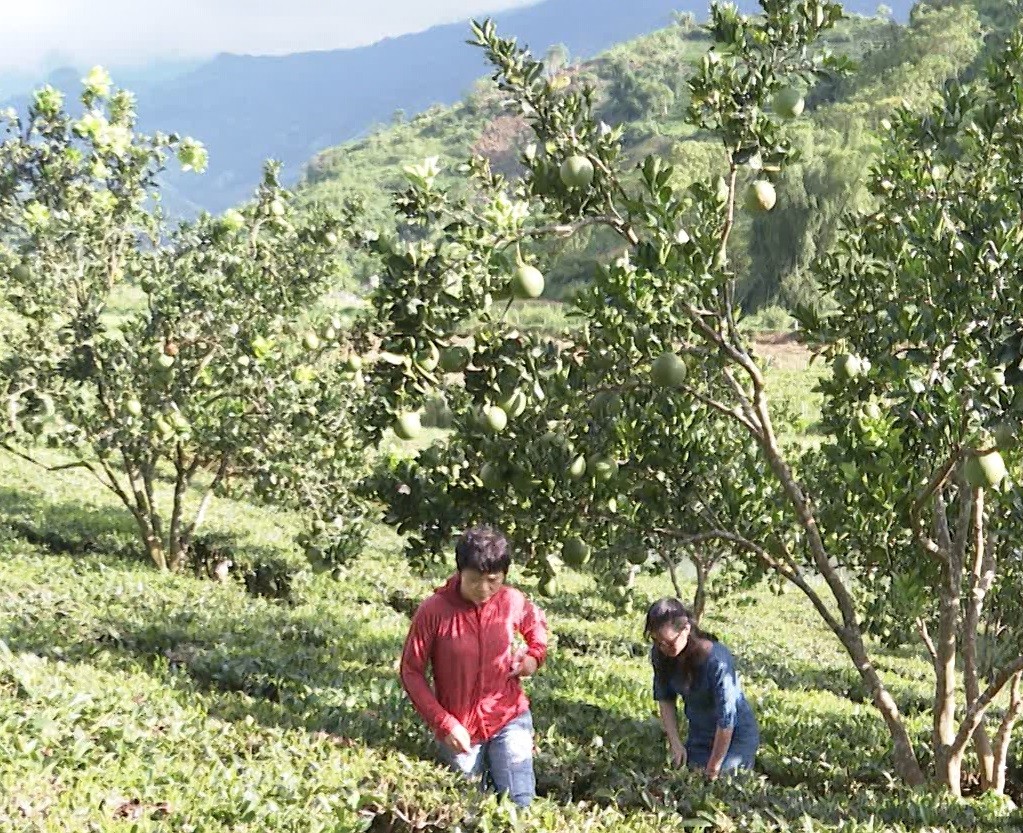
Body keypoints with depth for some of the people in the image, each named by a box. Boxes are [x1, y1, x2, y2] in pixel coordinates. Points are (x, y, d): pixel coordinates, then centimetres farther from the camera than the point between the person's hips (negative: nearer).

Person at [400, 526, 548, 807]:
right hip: (459, 730, -1)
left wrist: (534, 655, -5)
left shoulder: (513, 602, -8)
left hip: (509, 720, 1)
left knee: (520, 804, -6)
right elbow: (411, 672, -9)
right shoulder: (432, 612, -18)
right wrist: (444, 724, -15)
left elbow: (537, 623, 16)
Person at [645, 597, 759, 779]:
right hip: (699, 737, 5)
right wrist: (675, 743, -11)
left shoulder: (717, 661, -32)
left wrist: (712, 770, -22)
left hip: (735, 737, -5)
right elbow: (665, 698, -2)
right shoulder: (660, 655, -14)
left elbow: (726, 719, -28)